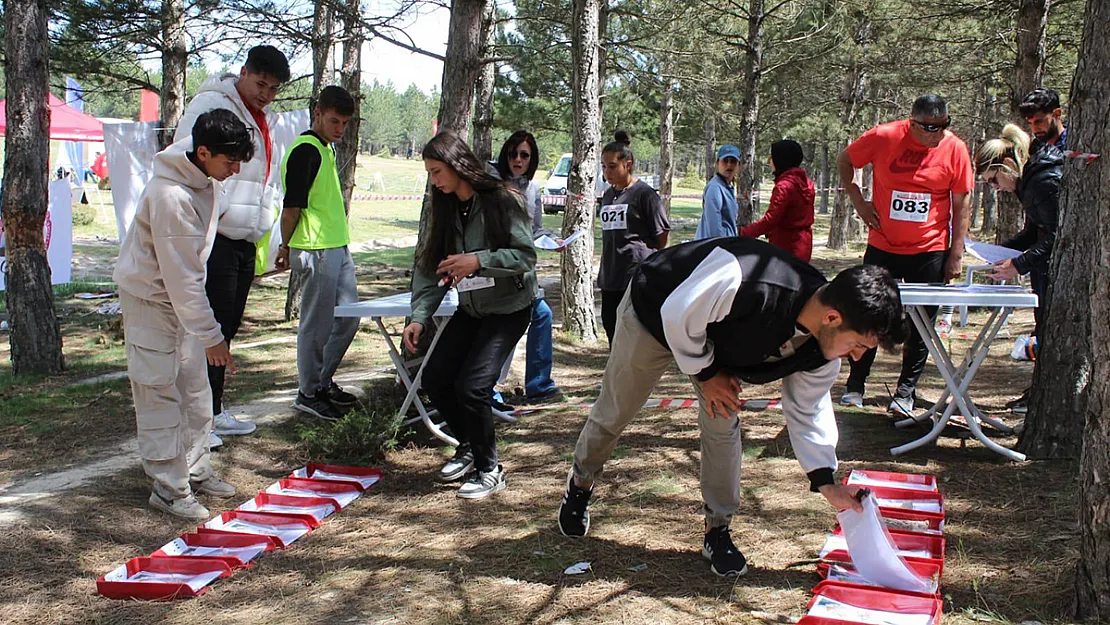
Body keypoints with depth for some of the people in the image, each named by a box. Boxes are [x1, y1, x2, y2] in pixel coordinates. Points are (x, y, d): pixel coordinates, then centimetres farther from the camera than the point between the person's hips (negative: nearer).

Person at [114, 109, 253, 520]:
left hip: (182, 294, 9)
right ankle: (169, 488, 4)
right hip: (150, 298, -9)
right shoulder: (171, 196, -30)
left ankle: (195, 470, 25)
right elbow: (180, 275, -29)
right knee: (161, 393, -3)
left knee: (195, 388, 13)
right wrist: (211, 336, -25)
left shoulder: (205, 180, -2)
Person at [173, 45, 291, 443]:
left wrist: (265, 227, 20)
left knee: (227, 328, 14)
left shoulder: (264, 120, 20)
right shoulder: (212, 105, -9)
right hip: (213, 237, -9)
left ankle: (213, 411, 23)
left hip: (245, 240, 9)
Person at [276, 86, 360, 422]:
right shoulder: (306, 150, -14)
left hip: (338, 247, 10)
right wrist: (286, 246, -7)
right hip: (317, 251, -10)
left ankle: (323, 382, 27)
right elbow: (292, 206, -16)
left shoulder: (326, 149, 17)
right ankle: (308, 394, 11)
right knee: (317, 324, -1)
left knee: (348, 317, 14)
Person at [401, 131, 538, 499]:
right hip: (470, 309, 7)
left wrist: (479, 260, -33)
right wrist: (419, 318, -13)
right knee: (434, 379, 2)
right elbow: (430, 269, -2)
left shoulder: (502, 201, -18)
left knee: (471, 385, -18)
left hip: (510, 308, -7)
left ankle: (489, 470, 1)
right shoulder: (445, 210, 1)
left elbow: (526, 256, -21)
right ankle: (469, 445, 26)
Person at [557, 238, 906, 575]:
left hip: (719, 338, 5)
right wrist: (706, 374, -21)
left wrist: (825, 482, -9)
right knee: (613, 413, 9)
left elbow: (807, 409, -4)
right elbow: (678, 314, -33)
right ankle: (580, 483, 38)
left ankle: (717, 530, 13)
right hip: (653, 313, -5)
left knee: (722, 427, -5)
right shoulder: (741, 283, -48)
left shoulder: (822, 350, -20)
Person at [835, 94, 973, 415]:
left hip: (930, 251, 0)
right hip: (882, 246, 0)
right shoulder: (883, 137, -10)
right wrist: (857, 200, -1)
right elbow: (844, 161, 8)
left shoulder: (955, 148, -8)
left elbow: (962, 203, -2)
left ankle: (906, 392, 15)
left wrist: (956, 254, -4)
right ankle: (855, 386, 21)